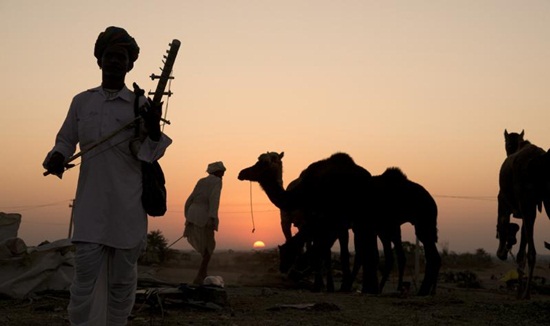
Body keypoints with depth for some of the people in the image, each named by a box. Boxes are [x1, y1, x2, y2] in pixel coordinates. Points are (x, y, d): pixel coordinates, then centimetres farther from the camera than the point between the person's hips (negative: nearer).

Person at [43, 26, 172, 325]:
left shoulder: (141, 105, 4)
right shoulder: (81, 102, 9)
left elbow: (150, 155, 4)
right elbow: (66, 140, 17)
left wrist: (154, 130, -16)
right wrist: (57, 156, -5)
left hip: (128, 208, -1)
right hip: (90, 206, 1)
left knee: (122, 280, 6)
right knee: (85, 279, -5)